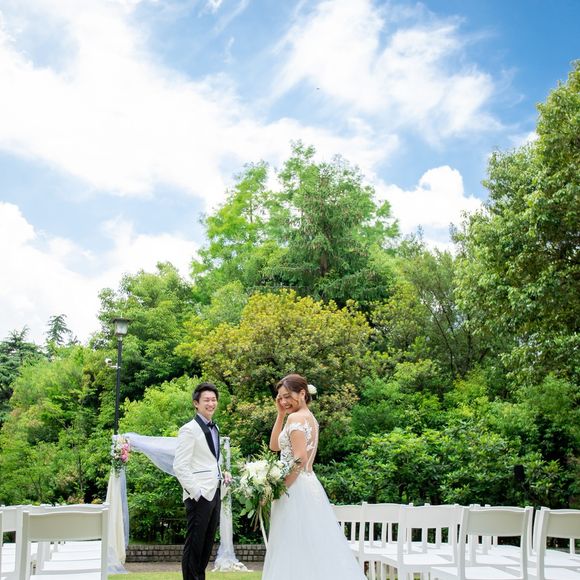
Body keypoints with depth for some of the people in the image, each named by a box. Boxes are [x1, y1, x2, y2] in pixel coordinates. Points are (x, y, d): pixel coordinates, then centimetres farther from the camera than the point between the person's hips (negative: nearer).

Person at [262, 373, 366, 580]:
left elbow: (300, 459, -22)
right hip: (309, 485, 10)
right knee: (314, 547, 11)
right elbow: (274, 446, 19)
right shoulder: (310, 418, 15)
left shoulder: (296, 418, -13)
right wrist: (280, 414, 12)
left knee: (294, 550, -5)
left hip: (296, 488, -10)